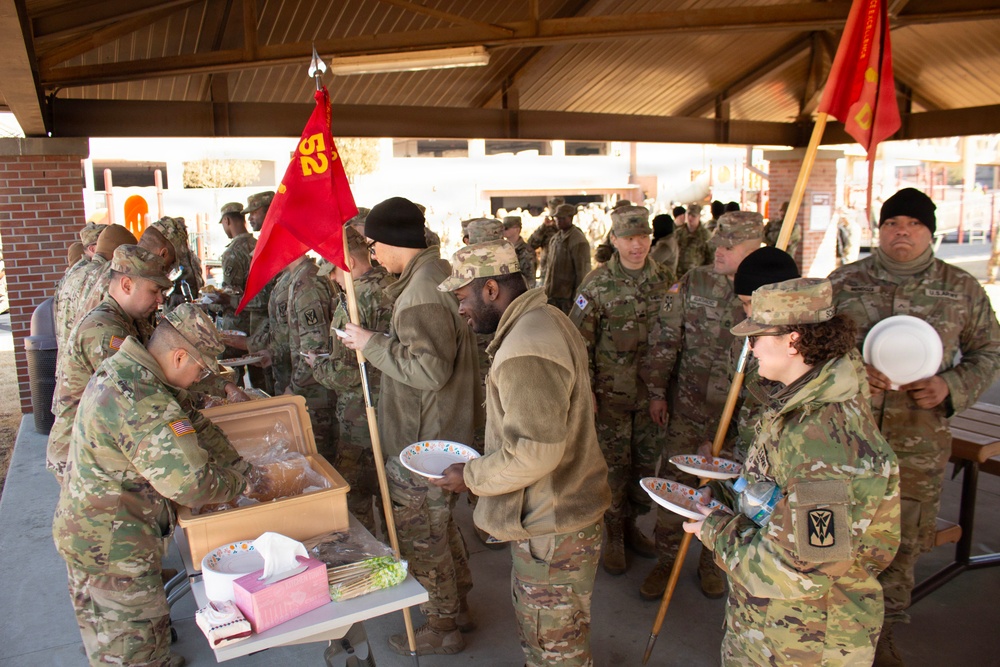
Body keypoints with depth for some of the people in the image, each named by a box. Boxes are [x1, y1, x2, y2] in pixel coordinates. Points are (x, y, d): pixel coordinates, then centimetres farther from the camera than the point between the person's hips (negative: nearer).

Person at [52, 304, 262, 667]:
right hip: (113, 545, -10)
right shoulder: (143, 404, -34)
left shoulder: (119, 370, 0)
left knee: (102, 629, 28)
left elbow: (194, 424, 7)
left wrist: (240, 465, 3)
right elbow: (193, 484, -34)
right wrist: (241, 483, -15)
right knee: (137, 636, 9)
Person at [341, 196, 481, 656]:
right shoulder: (441, 274, 8)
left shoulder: (420, 294, -25)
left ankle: (442, 627, 25)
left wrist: (373, 345, -21)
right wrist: (381, 341, 10)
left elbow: (429, 369, -30)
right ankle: (458, 605, 41)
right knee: (438, 523, 24)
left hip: (424, 441, -10)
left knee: (419, 534, 7)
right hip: (447, 429, 10)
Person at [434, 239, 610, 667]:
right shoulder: (545, 320, 7)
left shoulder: (526, 352, -27)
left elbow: (534, 454, -30)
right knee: (536, 631, 26)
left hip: (552, 531, -10)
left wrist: (472, 477, -14)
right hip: (549, 514, 10)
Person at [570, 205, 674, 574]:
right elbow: (579, 339, -8)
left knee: (647, 460, 13)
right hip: (612, 391, -4)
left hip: (653, 389, 4)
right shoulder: (598, 283, -10)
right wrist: (585, 389, -12)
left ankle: (631, 524, 33)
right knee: (614, 463, 5)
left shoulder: (666, 279, 1)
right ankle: (613, 536, 22)